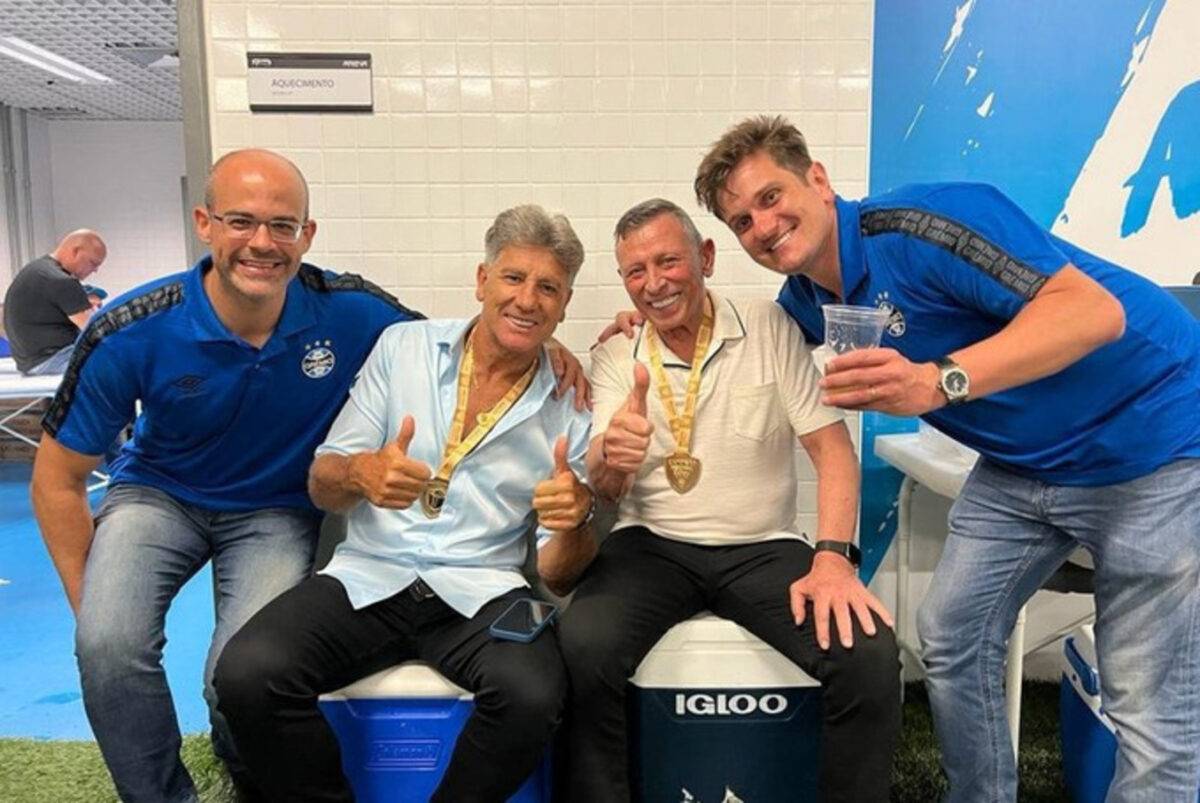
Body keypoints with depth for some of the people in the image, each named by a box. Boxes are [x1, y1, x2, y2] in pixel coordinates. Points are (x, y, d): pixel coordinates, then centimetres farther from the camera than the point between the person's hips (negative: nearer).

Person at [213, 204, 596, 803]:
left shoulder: (569, 410, 4)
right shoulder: (403, 346, 7)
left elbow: (558, 575, 6)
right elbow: (321, 485, 7)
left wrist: (573, 523, -18)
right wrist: (361, 473, -18)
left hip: (480, 593, 0)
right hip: (368, 577, 1)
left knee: (533, 696, -30)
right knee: (246, 675, -24)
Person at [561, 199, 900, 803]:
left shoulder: (770, 329, 1)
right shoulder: (614, 357, 3)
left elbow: (831, 445, -3)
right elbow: (603, 492, -5)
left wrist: (833, 558, -17)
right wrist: (611, 460, -30)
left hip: (763, 548, 0)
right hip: (652, 547, 1)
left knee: (869, 656, -23)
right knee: (585, 645, -28)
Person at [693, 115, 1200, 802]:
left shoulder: (919, 221, -25)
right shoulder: (804, 304, 0)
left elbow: (1095, 309, -29)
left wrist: (937, 382, -43)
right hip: (1021, 465, 8)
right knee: (950, 639, 8)